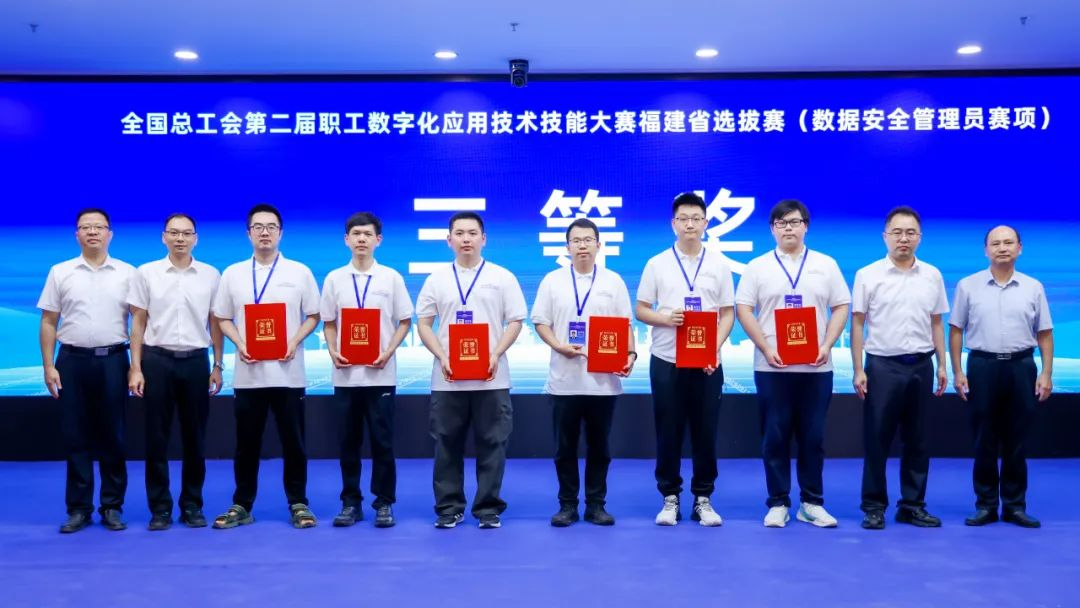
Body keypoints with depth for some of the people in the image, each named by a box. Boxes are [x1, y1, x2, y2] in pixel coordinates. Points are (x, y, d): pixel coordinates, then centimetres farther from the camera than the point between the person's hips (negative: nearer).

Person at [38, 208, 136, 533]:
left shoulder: (127, 273, 4)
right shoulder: (60, 272, 7)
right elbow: (48, 323, 6)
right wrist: (48, 366, -1)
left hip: (112, 360, -1)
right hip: (72, 360, 1)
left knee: (112, 436, 3)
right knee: (75, 436, 4)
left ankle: (112, 507, 13)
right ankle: (78, 509, 12)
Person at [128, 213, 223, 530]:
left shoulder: (211, 275, 5)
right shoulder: (146, 273, 2)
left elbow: (215, 323, 8)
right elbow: (138, 322, 3)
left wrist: (217, 366, 6)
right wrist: (135, 368, -2)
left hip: (195, 361, 1)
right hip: (157, 360, -1)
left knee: (195, 437, 6)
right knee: (157, 437, 3)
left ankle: (192, 505, 17)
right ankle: (160, 508, 13)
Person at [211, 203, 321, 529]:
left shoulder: (299, 272, 4)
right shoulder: (232, 274, 7)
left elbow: (313, 316, 5)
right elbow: (222, 318, 9)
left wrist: (294, 342, -11)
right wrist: (240, 345, -8)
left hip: (288, 372, -1)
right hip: (248, 373, 1)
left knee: (293, 441, 4)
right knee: (247, 443, 8)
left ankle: (298, 504, 14)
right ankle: (241, 505, 18)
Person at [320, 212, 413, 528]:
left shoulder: (391, 277, 2)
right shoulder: (334, 279, 6)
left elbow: (404, 321, 4)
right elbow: (328, 323, 10)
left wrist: (389, 352, -10)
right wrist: (333, 352, -7)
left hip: (380, 374, -1)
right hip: (345, 374, 2)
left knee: (382, 441, 2)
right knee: (349, 441, 7)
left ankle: (384, 503, 11)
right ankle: (351, 502, 16)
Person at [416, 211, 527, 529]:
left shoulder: (502, 277, 5)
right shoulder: (437, 279, 8)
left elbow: (515, 321, 2)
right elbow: (423, 324, 7)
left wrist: (496, 354, -12)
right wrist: (442, 357, -8)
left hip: (491, 379, -1)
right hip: (447, 378, 1)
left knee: (491, 444, 2)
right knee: (447, 445, 6)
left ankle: (488, 508, 12)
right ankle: (448, 507, 16)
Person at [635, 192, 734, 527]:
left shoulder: (719, 265, 5)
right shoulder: (657, 264, 3)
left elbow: (728, 313, 5)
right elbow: (641, 310, 3)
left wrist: (715, 348, -11)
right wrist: (665, 318, -18)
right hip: (666, 361, -1)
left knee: (705, 432, 4)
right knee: (668, 433, 4)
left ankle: (703, 499, 15)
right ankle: (670, 497, 15)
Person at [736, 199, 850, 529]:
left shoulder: (826, 264, 9)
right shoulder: (757, 267, 5)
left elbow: (841, 307, 7)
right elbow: (744, 309, 0)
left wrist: (827, 345, -8)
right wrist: (766, 348, -11)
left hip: (816, 366, 1)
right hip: (772, 366, -1)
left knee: (813, 437, 5)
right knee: (775, 437, 2)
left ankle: (812, 503, 15)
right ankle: (778, 503, 11)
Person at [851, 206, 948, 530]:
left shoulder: (932, 276, 7)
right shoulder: (868, 275, -2)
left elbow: (937, 323, 12)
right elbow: (857, 324, -2)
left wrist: (942, 365, 6)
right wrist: (858, 370, -7)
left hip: (921, 366, 3)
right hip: (882, 365, -3)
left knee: (917, 440, 9)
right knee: (876, 440, 1)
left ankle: (912, 505, 18)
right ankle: (874, 506, 10)